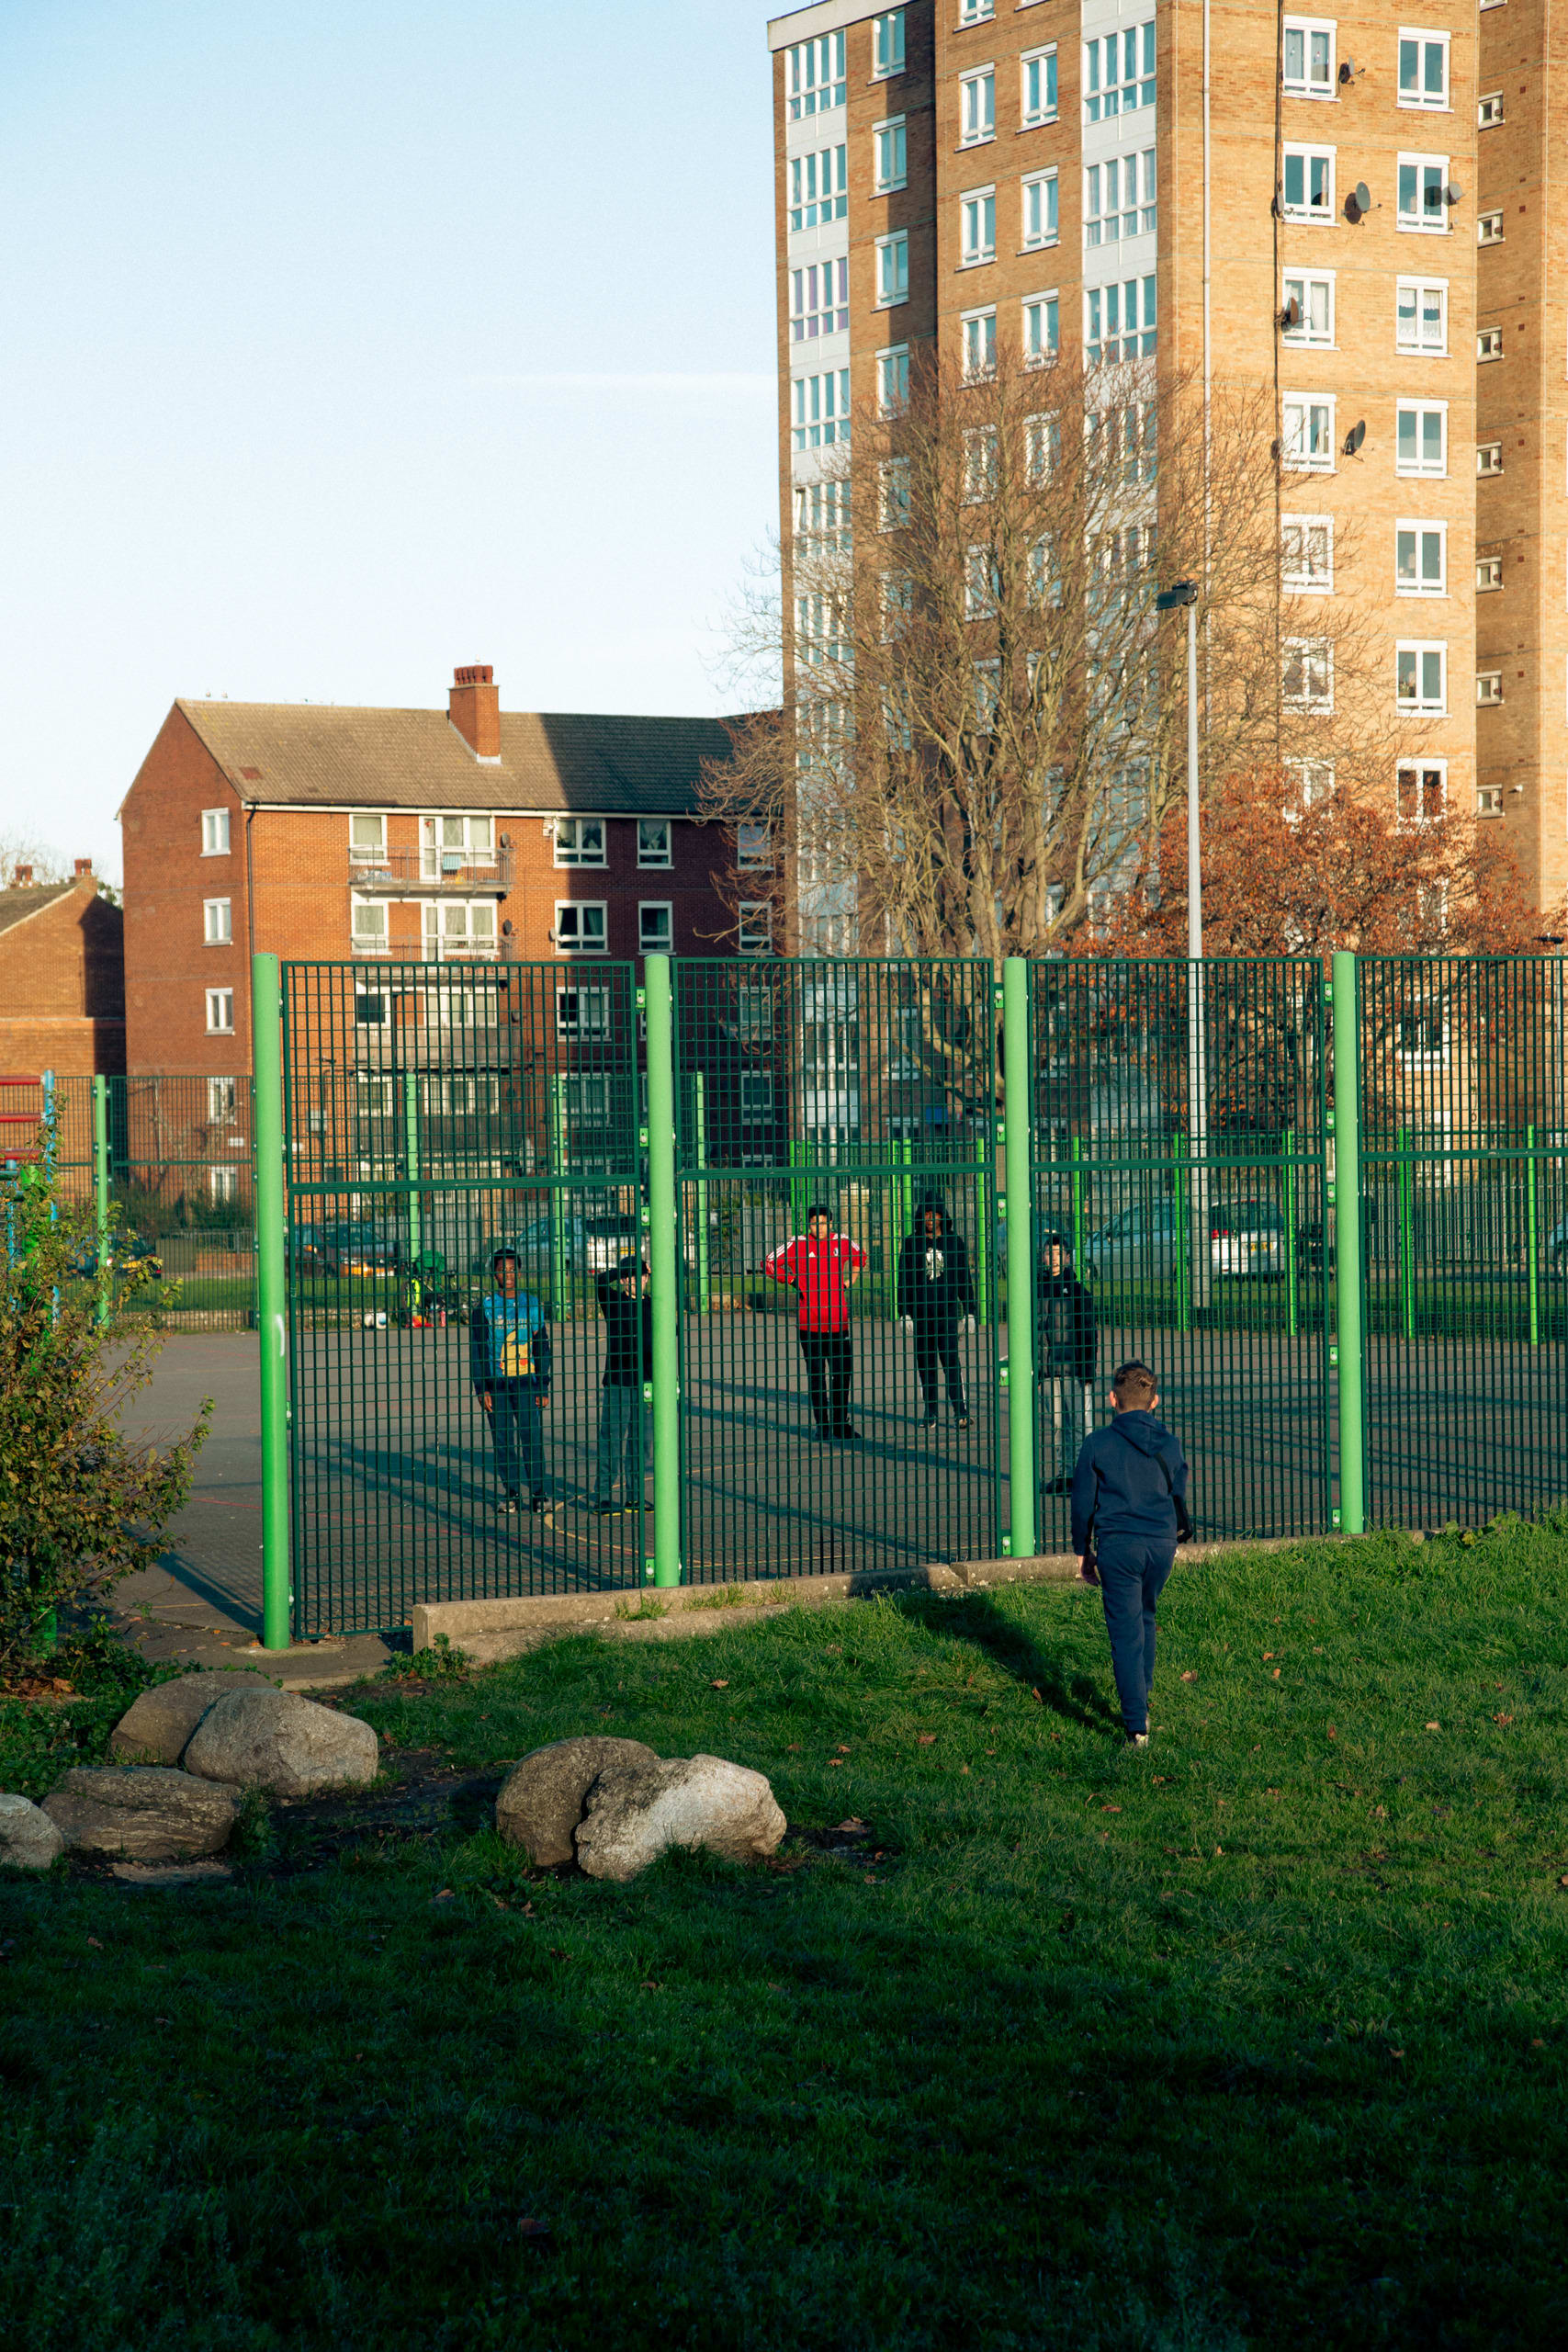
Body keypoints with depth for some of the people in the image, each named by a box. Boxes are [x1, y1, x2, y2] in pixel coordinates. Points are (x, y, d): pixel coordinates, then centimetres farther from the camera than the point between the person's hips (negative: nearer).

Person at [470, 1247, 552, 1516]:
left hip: (527, 1381, 0)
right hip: (496, 1382, 0)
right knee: (502, 1440, 1)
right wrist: (482, 1390, -4)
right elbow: (476, 1351, 5)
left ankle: (538, 1496, -1)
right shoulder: (485, 1307, 5)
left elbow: (543, 1347, 12)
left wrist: (543, 1388, 5)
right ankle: (511, 1494, 12)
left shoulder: (532, 1305, 9)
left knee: (532, 1438, -7)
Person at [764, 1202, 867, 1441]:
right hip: (809, 1321, -3)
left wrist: (849, 1282, 16)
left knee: (843, 1371, 4)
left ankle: (840, 1425, 15)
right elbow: (769, 1263, 1)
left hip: (838, 1320, 3)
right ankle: (823, 1428, 6)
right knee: (816, 1374, 1)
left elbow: (859, 1257, 28)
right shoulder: (799, 1244, -3)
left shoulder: (841, 1242, 7)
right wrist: (794, 1282, -4)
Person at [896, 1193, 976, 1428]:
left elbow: (964, 1278, 11)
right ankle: (930, 1413, 9)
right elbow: (904, 1280, 8)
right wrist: (904, 1313, 1)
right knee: (925, 1363, 3)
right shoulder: (911, 1244, 8)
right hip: (921, 1312, 1)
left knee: (950, 1359, -11)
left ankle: (961, 1411, -13)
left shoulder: (954, 1242, 8)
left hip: (947, 1311, -1)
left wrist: (970, 1312, 8)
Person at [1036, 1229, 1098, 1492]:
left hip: (1074, 1368, -4)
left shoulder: (1076, 1288, -2)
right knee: (1058, 1424, 8)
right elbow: (1029, 1330, 16)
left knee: (1082, 1422, -5)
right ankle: (1065, 1474, 15)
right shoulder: (1036, 1289, 9)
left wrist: (1088, 1370, -7)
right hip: (1048, 1370, 4)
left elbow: (1090, 1332, -1)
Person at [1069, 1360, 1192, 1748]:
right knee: (1145, 1618, 25)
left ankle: (1137, 1724, -8)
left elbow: (1082, 1501, 1)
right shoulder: (1169, 1445, 5)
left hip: (1117, 1545, -4)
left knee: (1126, 1632, -2)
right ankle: (1139, 1702, 33)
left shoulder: (1098, 1444, -5)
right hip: (1162, 1543, 4)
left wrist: (1083, 1552, 13)